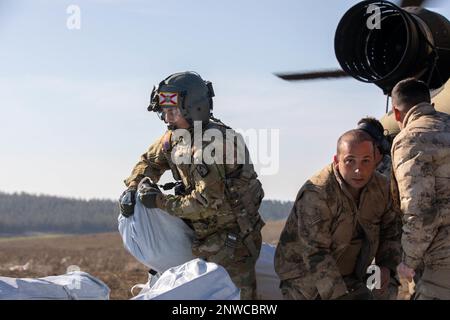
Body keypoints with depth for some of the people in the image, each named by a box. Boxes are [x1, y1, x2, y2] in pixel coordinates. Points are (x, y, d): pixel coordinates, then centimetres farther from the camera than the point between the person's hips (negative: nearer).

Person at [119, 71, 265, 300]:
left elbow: (206, 203, -27)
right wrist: (131, 188, 4)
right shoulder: (175, 136, 2)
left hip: (233, 236, -9)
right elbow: (150, 161, 21)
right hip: (206, 235, 9)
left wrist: (160, 201, -18)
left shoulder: (213, 143, -26)